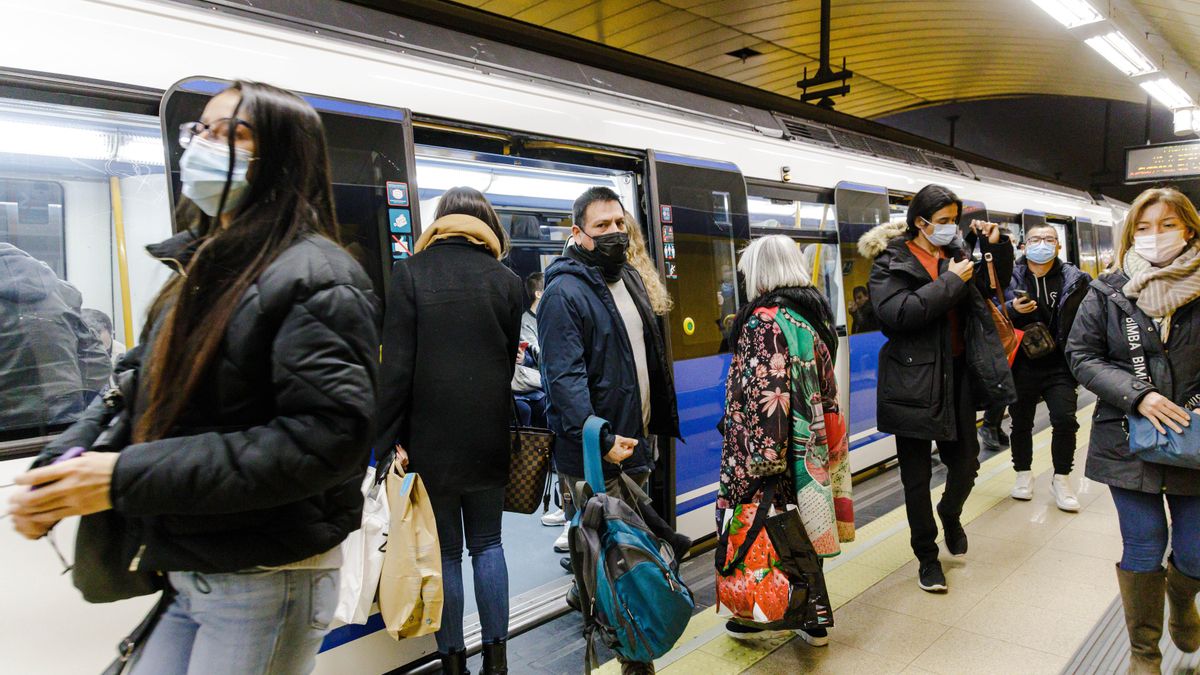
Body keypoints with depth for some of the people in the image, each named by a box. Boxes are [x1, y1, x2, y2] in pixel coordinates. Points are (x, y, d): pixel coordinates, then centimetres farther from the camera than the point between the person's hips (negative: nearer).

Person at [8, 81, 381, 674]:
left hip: (268, 583, -7)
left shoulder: (315, 279, -16)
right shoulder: (198, 271, 13)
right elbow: (136, 384, 15)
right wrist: (58, 467, -5)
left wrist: (126, 478, -23)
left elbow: (328, 436, -26)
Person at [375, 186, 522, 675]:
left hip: (432, 438, -2)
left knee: (445, 552, 9)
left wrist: (392, 439, -5)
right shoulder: (507, 280, 2)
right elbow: (509, 362, 6)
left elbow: (396, 365, -9)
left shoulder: (410, 273, -5)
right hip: (489, 438, 2)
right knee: (487, 543, 15)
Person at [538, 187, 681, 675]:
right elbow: (564, 378, -24)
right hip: (592, 457, -9)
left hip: (635, 444, 9)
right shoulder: (565, 293, -17)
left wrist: (657, 423, 17)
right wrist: (601, 440, -30)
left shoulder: (629, 279, 12)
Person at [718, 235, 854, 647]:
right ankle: (816, 622, 29)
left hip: (779, 454, -8)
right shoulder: (815, 312, 8)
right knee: (804, 535, 17)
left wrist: (762, 464, -18)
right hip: (816, 449, 8)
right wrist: (827, 444, 22)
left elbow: (764, 400, -21)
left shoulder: (763, 321, -17)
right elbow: (826, 389, 14)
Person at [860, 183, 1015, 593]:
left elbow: (997, 279, 24)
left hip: (956, 376, 5)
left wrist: (996, 245, 5)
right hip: (914, 382, -5)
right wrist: (951, 281, -19)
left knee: (966, 462, 12)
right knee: (917, 477, 6)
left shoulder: (954, 253, 9)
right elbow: (895, 312, -24)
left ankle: (950, 515, 45)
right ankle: (927, 556, 24)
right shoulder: (892, 261, -7)